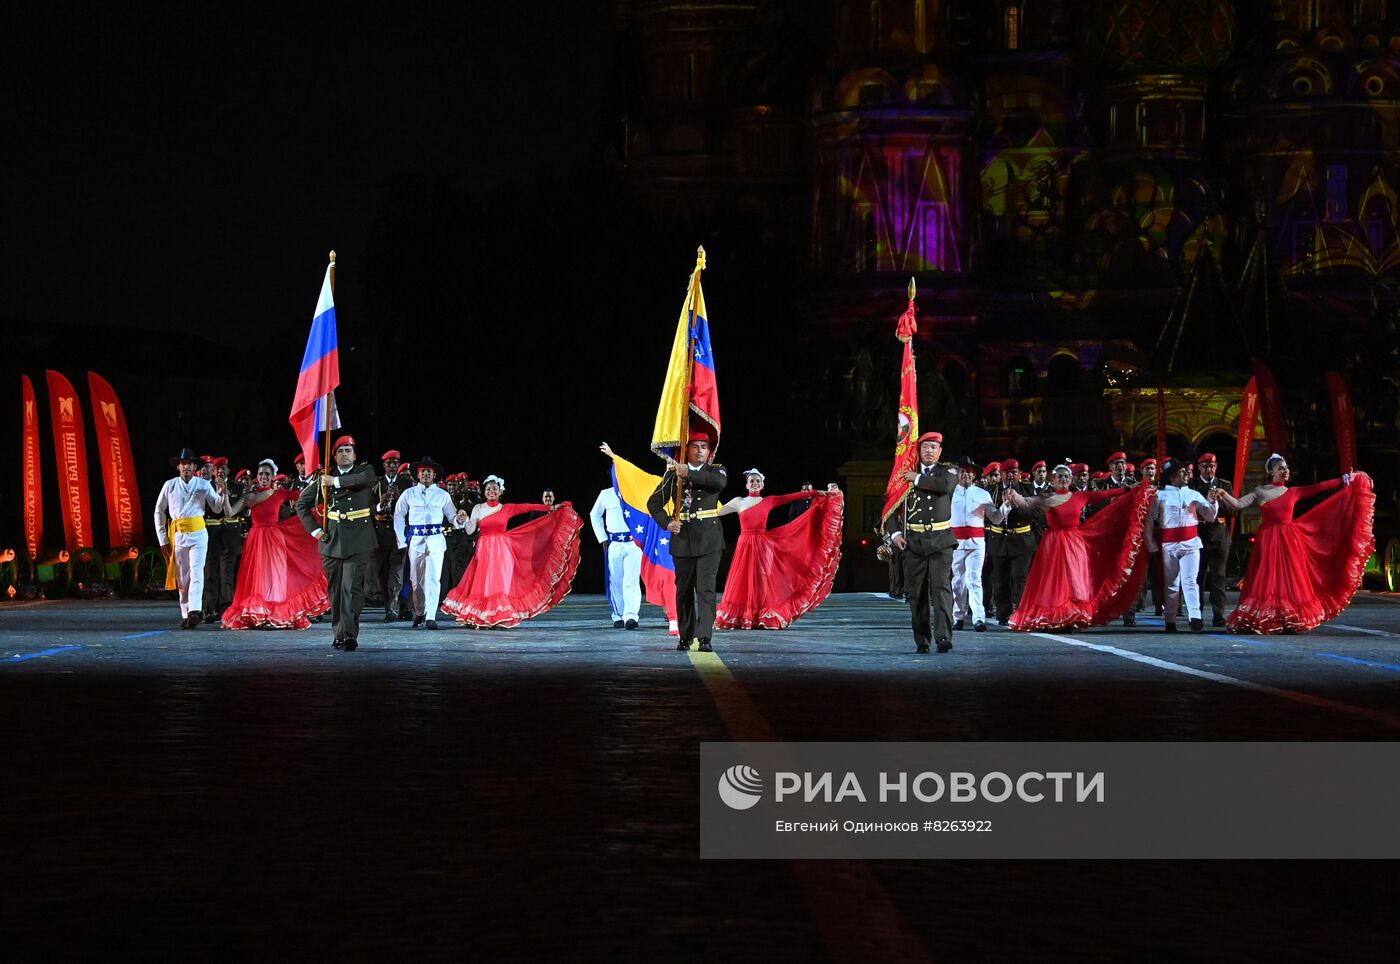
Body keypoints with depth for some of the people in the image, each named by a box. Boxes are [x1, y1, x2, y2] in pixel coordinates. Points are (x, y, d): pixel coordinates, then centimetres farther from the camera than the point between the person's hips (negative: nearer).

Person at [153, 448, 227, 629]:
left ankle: (194, 612, -26)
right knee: (182, 577, 5)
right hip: (177, 535, 2)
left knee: (196, 573, -14)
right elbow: (159, 512, 11)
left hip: (198, 534, -2)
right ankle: (185, 615, 11)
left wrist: (221, 495, -23)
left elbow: (217, 506, -1)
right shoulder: (170, 485, 4)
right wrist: (163, 538, 7)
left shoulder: (203, 485, 2)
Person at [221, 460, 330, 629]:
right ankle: (257, 617, 8)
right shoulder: (249, 496, 5)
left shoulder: (280, 494, 1)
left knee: (273, 577, -4)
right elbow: (230, 513, 0)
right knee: (256, 578, 2)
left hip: (274, 540, -2)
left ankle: (275, 618, -3)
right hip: (256, 539, 2)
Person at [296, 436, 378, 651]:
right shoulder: (325, 477, 9)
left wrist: (336, 481, -18)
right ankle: (339, 633, 12)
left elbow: (365, 479, -21)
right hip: (332, 540, 3)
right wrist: (314, 529, 5)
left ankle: (350, 634, -16)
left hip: (358, 542, -3)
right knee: (335, 590, 5)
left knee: (352, 588, -11)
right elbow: (302, 503, 14)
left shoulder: (365, 470, 5)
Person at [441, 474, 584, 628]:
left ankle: (501, 618, -5)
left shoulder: (506, 509, 6)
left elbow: (529, 507, 0)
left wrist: (551, 508, -4)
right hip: (484, 550, 0)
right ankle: (482, 619, -2)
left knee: (502, 584, -6)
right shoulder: (478, 508, 8)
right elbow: (470, 530, 6)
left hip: (502, 551, 0)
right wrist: (465, 520, -15)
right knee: (484, 584, -5)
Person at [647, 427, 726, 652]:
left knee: (706, 588, -10)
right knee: (684, 590, 7)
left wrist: (688, 473, -23)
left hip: (709, 539, -2)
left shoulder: (715, 470, 6)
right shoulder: (673, 473, 6)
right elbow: (654, 502, 9)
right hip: (683, 539, 2)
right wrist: (666, 522, -8)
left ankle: (704, 638, -15)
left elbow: (719, 482, -19)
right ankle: (685, 637, 17)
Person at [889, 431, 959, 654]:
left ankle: (943, 636, -23)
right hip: (913, 541, 2)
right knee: (916, 592, 2)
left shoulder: (949, 470, 8)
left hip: (940, 541, -2)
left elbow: (946, 485, -17)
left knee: (941, 587, -14)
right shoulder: (906, 473, 12)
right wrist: (895, 533, -2)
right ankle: (921, 640, 9)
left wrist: (917, 479, -8)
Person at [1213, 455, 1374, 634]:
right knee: (1267, 579, -6)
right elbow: (1238, 505, -3)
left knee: (1289, 578, -1)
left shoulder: (1293, 492, 9)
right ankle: (1262, 622, -6)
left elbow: (1319, 488, 6)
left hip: (1288, 540, 2)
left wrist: (1345, 480, 4)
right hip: (1267, 540, -2)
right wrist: (1224, 495, -21)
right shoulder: (1259, 492, 4)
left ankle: (1289, 622, 1)